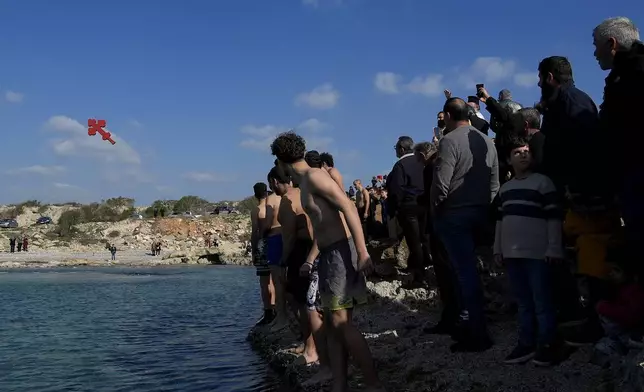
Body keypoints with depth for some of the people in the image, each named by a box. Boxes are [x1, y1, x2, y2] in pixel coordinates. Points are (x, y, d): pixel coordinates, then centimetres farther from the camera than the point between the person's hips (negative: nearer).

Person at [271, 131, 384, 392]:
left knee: (341, 321, -10)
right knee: (332, 324, 8)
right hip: (328, 254, 10)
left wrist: (362, 251, -26)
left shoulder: (314, 176, -10)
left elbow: (349, 208, -19)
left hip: (341, 252, -10)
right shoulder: (305, 183, 19)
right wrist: (310, 260, 28)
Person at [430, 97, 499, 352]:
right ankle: (472, 326, 22)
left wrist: (434, 210, -4)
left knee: (465, 272, -3)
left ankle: (478, 335, 2)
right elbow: (495, 182, 10)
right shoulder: (486, 141, 11)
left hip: (454, 215, -7)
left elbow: (441, 183, -18)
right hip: (480, 213, 7)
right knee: (469, 270, 16)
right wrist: (484, 205, 15)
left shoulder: (450, 141, -11)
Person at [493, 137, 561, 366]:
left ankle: (546, 345, 8)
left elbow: (554, 217, -7)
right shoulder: (505, 188, 15)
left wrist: (553, 248, -12)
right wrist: (498, 249, 15)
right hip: (512, 253, 6)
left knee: (541, 301, -1)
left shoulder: (543, 182, -3)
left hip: (537, 252, -6)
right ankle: (526, 343, 19)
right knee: (523, 302, 12)